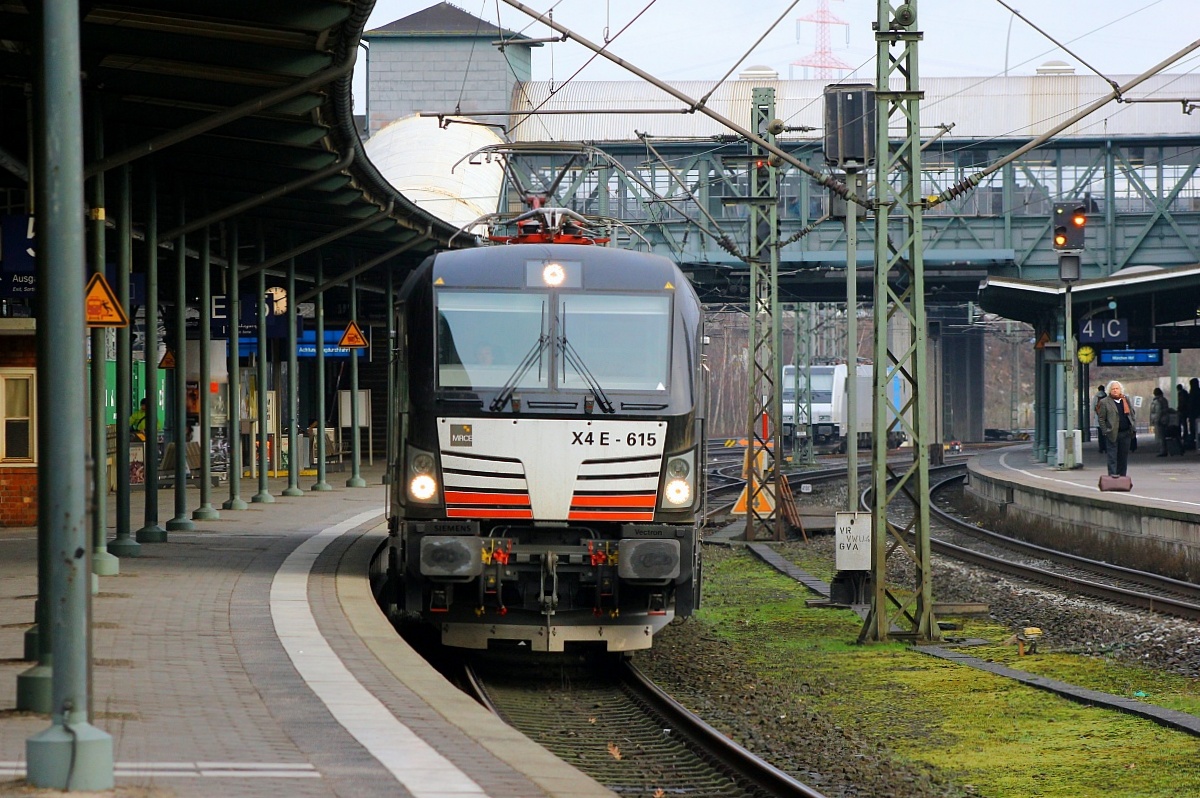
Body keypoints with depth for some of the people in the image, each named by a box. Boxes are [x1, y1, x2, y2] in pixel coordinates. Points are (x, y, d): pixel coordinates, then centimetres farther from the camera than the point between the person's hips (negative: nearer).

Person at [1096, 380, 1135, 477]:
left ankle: (1122, 474, 15)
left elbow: (1132, 413, 18)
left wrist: (1132, 428, 9)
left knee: (1124, 455, 8)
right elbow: (1101, 418, -1)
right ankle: (1112, 473, -8)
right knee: (1112, 455, -7)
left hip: (1126, 433, 4)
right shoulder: (1105, 403, 0)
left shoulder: (1126, 400, 13)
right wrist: (1105, 432, -10)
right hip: (1113, 433, -4)